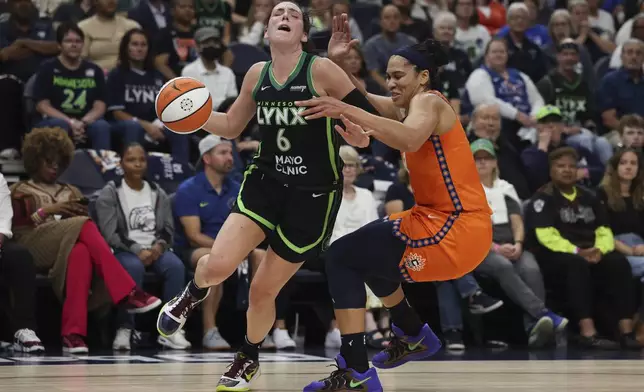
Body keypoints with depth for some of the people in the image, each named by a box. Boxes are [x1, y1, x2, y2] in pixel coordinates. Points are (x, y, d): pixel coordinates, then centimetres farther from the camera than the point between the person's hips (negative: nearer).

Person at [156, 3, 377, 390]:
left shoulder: (321, 70, -14)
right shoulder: (257, 75, 2)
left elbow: (369, 115, -9)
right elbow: (232, 127, 14)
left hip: (313, 195, -3)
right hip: (265, 182, 3)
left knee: (263, 290, 6)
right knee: (218, 266, -17)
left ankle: (249, 359, 35)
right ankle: (191, 296, 21)